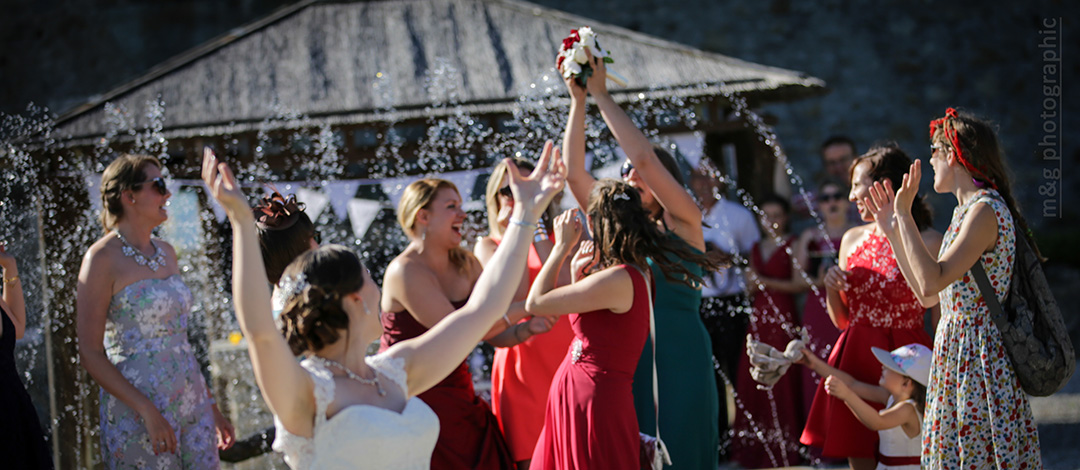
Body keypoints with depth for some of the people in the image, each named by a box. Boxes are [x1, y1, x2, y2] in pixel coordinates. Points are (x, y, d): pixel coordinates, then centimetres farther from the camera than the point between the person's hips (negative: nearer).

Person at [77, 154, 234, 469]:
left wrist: (210, 405, 17)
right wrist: (148, 411, -19)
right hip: (137, 410, -6)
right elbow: (91, 354, -12)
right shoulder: (103, 259, -9)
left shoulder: (166, 252, 12)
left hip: (191, 401, 6)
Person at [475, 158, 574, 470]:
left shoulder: (554, 237, 13)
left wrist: (537, 234, -8)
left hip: (568, 361, 3)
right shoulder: (488, 246, 7)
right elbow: (515, 296, -10)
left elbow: (565, 289, -4)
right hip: (523, 367, -2)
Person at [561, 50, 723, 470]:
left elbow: (644, 156, -12)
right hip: (626, 360, 4)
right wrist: (578, 101, -2)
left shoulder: (683, 222, 0)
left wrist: (602, 95, -8)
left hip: (677, 360, -4)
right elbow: (573, 172, 4)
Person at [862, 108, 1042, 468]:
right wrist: (893, 230, 18)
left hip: (978, 355, -10)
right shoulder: (968, 210, 15)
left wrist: (905, 215, -20)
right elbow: (928, 295, 17)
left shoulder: (985, 210, -16)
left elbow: (932, 282, -26)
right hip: (958, 353, 10)